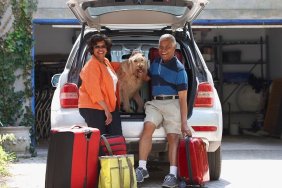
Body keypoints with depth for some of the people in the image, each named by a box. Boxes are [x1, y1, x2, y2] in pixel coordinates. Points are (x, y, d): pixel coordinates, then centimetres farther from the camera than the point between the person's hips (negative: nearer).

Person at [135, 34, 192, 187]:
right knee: (148, 127, -18)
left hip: (172, 104, -4)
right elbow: (147, 77, 35)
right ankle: (142, 168, -18)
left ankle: (173, 174, -7)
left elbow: (183, 97, -10)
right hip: (155, 103, 4)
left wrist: (184, 123, -14)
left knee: (173, 137, -9)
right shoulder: (155, 63, 13)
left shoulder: (179, 69, -7)